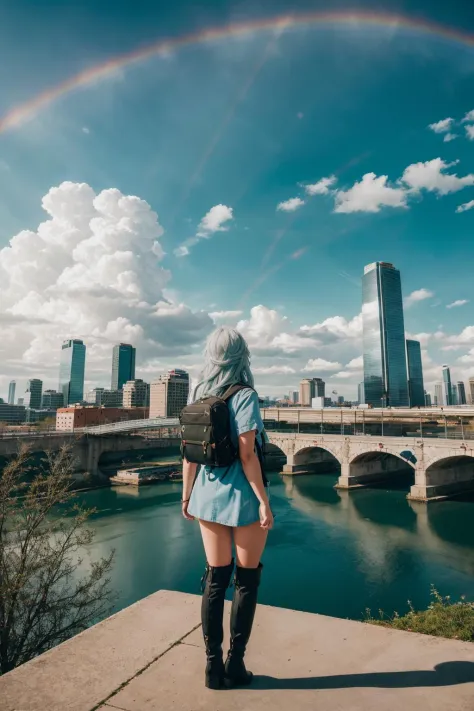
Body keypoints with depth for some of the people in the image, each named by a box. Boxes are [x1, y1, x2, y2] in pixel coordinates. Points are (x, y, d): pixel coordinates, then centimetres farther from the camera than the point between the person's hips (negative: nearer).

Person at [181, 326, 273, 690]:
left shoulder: (199, 396, 2)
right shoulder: (244, 396, -15)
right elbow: (247, 456, -19)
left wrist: (187, 495, 13)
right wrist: (264, 501, -13)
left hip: (208, 495, 5)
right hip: (242, 497, -5)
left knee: (215, 580, 16)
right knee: (246, 581, 14)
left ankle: (213, 666, 27)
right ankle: (235, 666, 25)